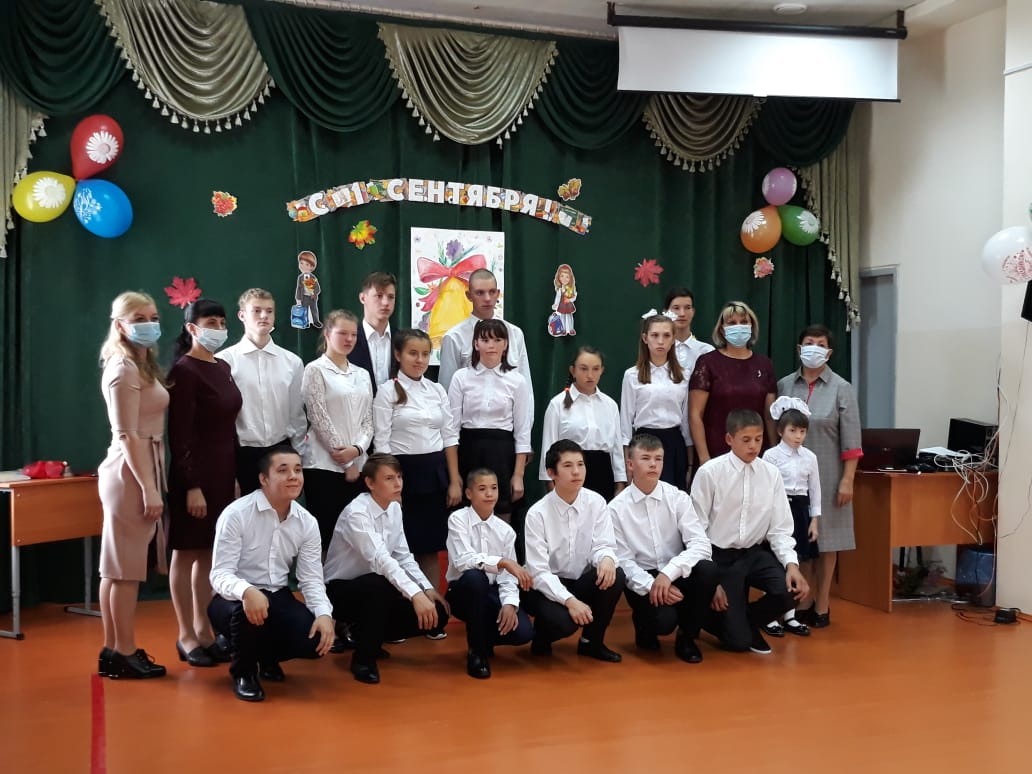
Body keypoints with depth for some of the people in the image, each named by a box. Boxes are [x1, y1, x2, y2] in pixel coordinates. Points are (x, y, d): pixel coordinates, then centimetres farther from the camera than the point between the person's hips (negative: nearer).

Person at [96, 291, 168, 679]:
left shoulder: (142, 365, 16)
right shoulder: (124, 369, -12)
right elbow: (128, 435, -18)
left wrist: (151, 483, 7)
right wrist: (149, 488, -20)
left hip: (138, 471, 10)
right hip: (131, 474, -10)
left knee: (118, 565, 13)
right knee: (125, 567, -2)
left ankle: (113, 650, 20)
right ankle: (124, 653, 6)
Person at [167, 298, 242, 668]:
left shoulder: (223, 368, 11)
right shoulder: (184, 371, -11)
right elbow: (180, 435, -15)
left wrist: (235, 476, 14)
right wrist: (192, 485, -18)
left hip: (223, 473, 7)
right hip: (195, 475, -7)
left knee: (209, 554, 12)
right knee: (187, 553, 3)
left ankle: (204, 631, 20)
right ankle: (186, 637, 13)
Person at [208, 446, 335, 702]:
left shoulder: (307, 522, -2)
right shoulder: (236, 514, -17)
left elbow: (311, 579, -2)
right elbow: (220, 574, -21)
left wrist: (324, 614, -22)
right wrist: (247, 592, -44)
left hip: (278, 598, 4)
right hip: (234, 601, -4)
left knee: (316, 639, -20)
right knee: (247, 609, -39)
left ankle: (267, 655, 17)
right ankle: (243, 672, -5)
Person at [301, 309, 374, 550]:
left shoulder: (362, 375, 16)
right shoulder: (315, 370, -1)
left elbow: (368, 420, 12)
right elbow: (319, 419, -8)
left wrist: (357, 449, -9)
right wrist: (346, 462, -9)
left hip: (356, 465, 5)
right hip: (324, 465, -5)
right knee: (325, 532, -4)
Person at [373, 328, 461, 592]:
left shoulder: (437, 390, 8)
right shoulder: (387, 393, -4)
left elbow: (450, 437, 8)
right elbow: (381, 443, -7)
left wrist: (454, 482, 3)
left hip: (435, 473, 4)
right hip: (404, 472, -4)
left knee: (431, 546, 9)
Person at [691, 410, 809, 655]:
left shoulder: (772, 474, -2)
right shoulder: (710, 472, -12)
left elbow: (779, 528, 1)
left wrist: (791, 564, -17)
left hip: (755, 554, 4)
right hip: (719, 557, -4)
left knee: (790, 591, -25)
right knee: (737, 641, -10)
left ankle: (749, 622, 8)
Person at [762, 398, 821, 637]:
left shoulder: (810, 457, 6)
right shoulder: (771, 455, -7)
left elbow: (814, 490, 9)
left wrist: (814, 520, 5)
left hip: (800, 510, 4)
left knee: (796, 566, 8)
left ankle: (790, 616, 17)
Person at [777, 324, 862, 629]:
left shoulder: (841, 389, -2)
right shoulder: (784, 385, 4)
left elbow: (851, 440, -4)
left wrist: (847, 480, -10)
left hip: (826, 475, -2)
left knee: (825, 538, 4)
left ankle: (821, 606, 15)